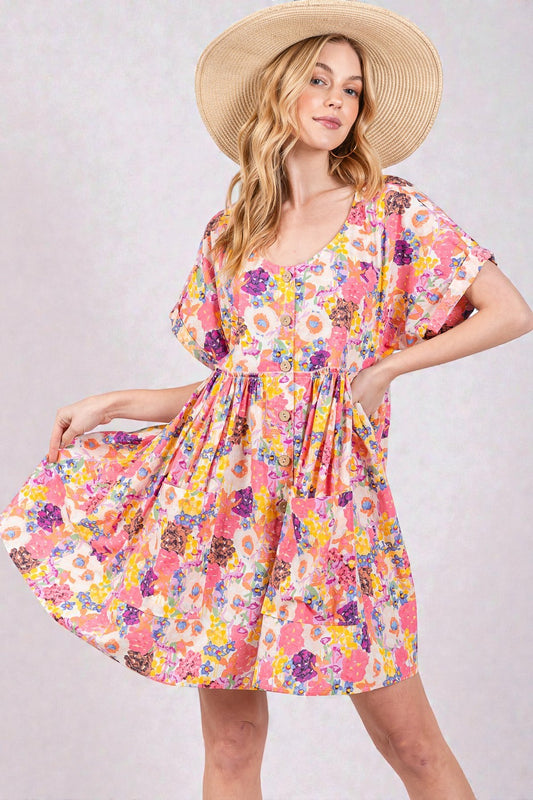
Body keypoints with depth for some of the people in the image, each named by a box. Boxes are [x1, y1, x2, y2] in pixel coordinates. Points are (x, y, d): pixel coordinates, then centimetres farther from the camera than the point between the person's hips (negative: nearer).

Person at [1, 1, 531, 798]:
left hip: (330, 481, -3)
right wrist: (113, 402, 8)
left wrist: (386, 366, -5)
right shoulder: (230, 233, 12)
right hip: (223, 474, 3)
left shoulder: (392, 210, 3)